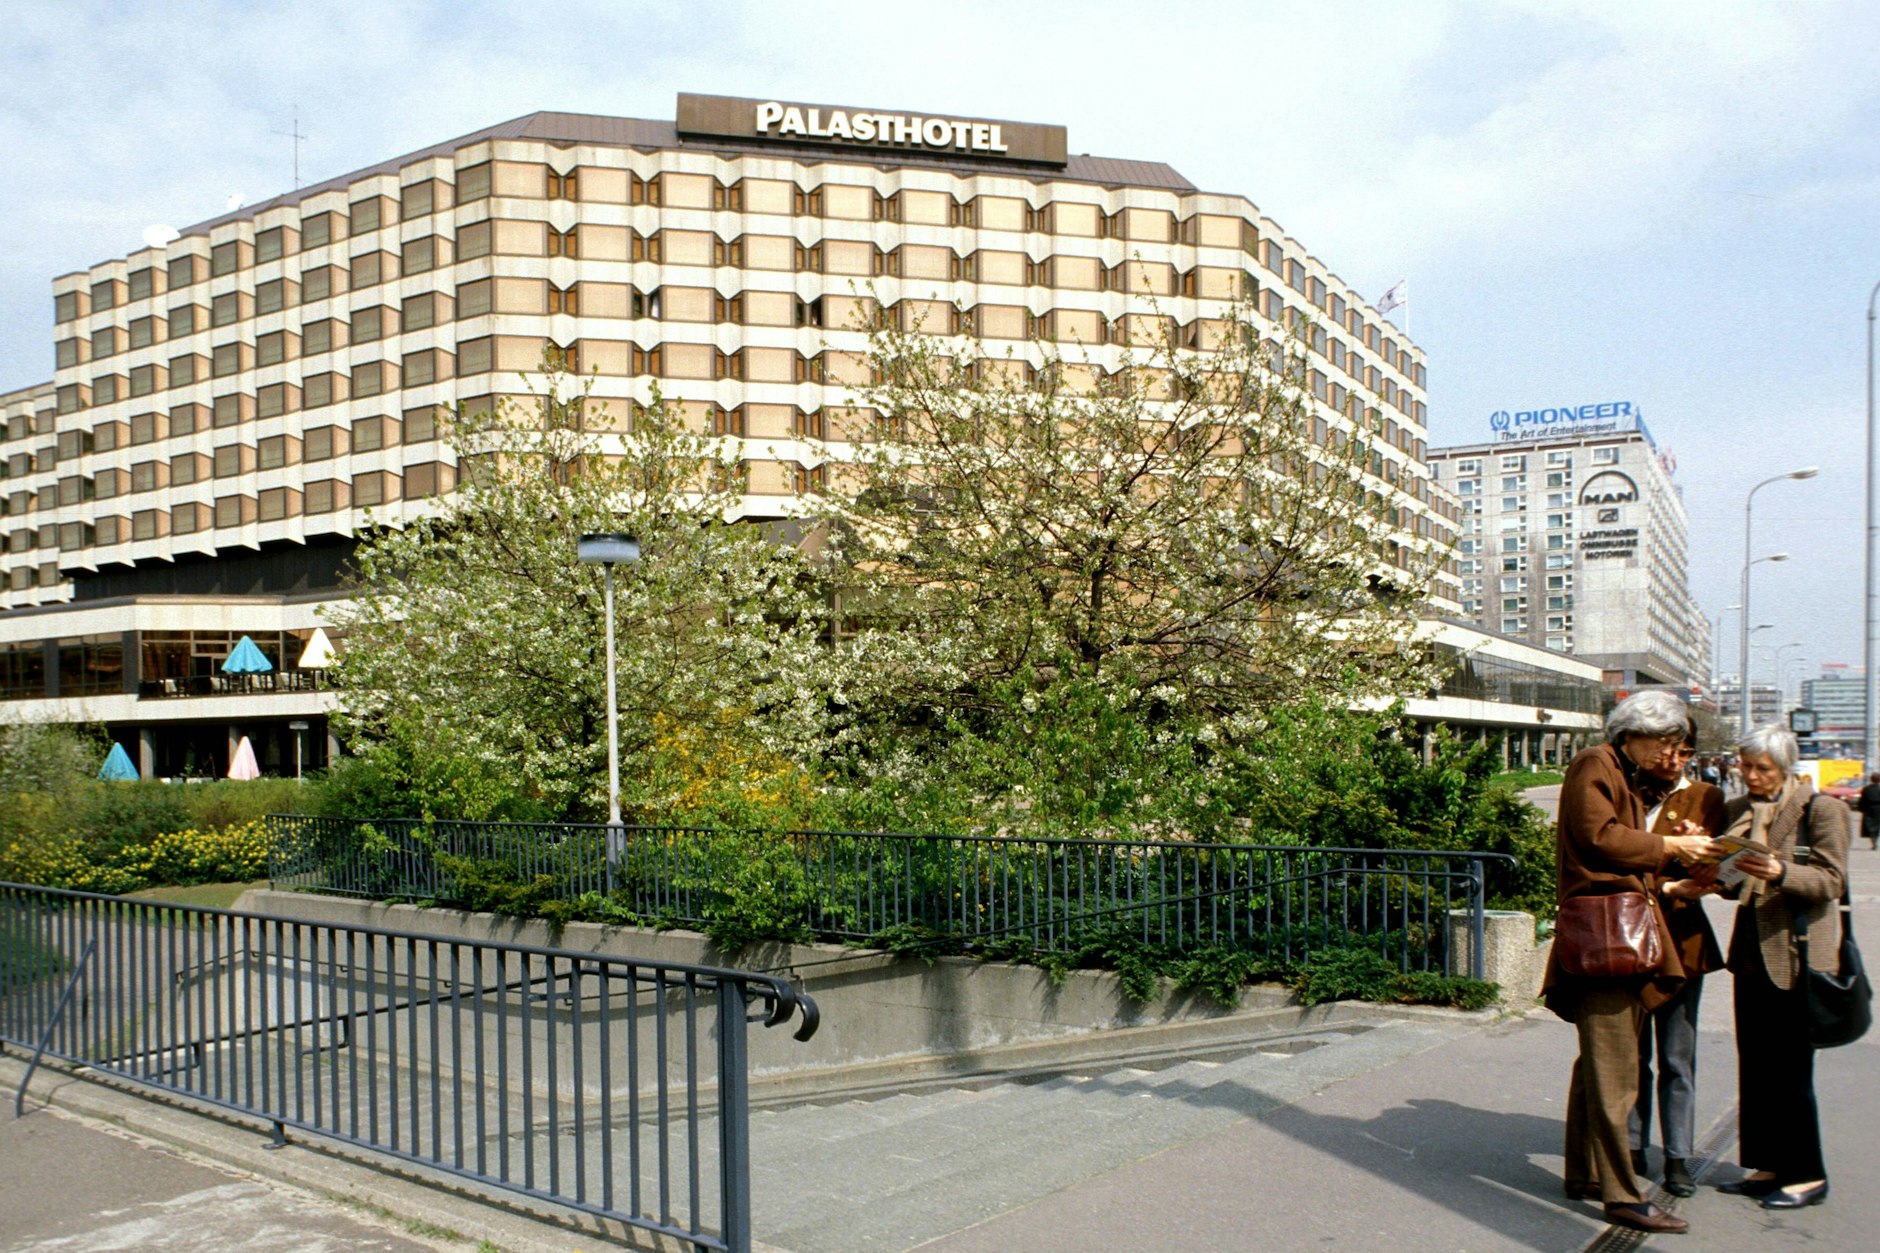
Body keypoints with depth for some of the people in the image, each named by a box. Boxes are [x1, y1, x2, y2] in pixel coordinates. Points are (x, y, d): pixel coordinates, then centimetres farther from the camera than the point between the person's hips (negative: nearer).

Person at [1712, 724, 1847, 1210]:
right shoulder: (1737, 810, 11)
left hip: (1797, 953, -6)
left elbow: (1830, 880, -13)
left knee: (1789, 1069, -2)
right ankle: (1768, 1165, 21)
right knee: (1754, 1065, 10)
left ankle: (1808, 1174, 10)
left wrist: (1780, 871, -29)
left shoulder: (1820, 808, -6)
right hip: (1751, 951, 6)